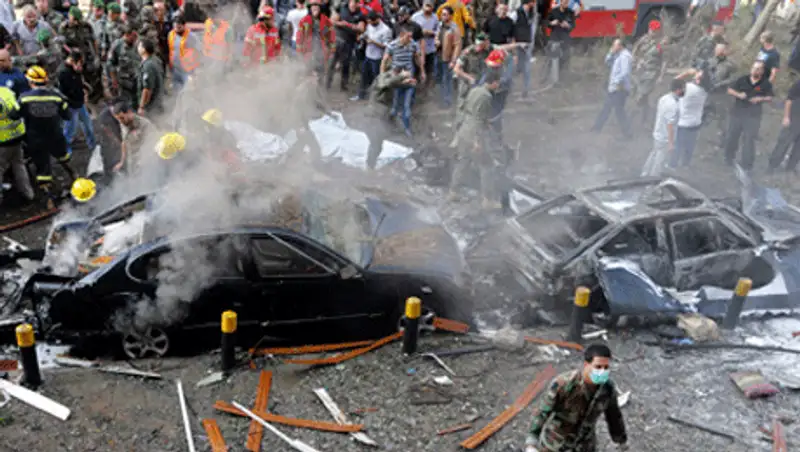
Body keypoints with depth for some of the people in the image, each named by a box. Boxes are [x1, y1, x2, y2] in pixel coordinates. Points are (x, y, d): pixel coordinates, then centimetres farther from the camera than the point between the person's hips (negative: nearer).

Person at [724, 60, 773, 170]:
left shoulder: (766, 84, -2)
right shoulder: (743, 79, 0)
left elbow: (770, 98, 3)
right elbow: (730, 89, 3)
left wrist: (760, 99, -17)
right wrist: (738, 94, -16)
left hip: (753, 115, -2)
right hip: (737, 112, 2)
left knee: (749, 139, -4)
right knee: (731, 136, 10)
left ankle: (747, 164, 3)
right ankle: (729, 157, 31)